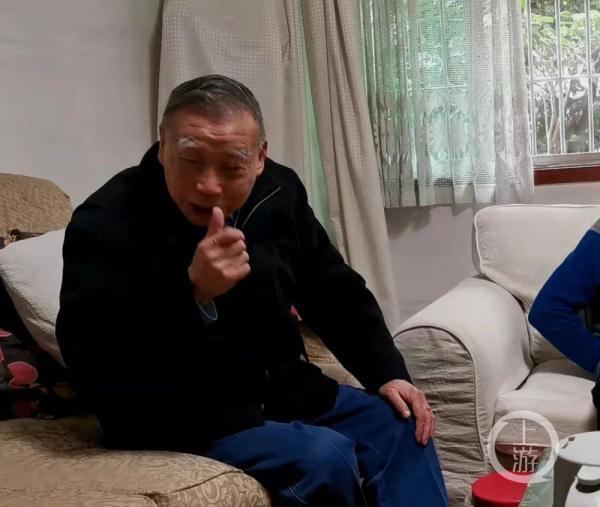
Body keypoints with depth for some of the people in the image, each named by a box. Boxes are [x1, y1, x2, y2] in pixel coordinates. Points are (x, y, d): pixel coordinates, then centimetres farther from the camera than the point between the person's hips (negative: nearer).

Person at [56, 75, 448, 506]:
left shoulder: (277, 192, -2)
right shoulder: (105, 225, -20)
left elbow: (335, 292, 10)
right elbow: (92, 362, -29)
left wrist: (387, 373, 1)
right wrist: (190, 293, -41)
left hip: (286, 391, 7)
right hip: (182, 419, -6)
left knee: (402, 427, 1)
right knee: (326, 458, -24)